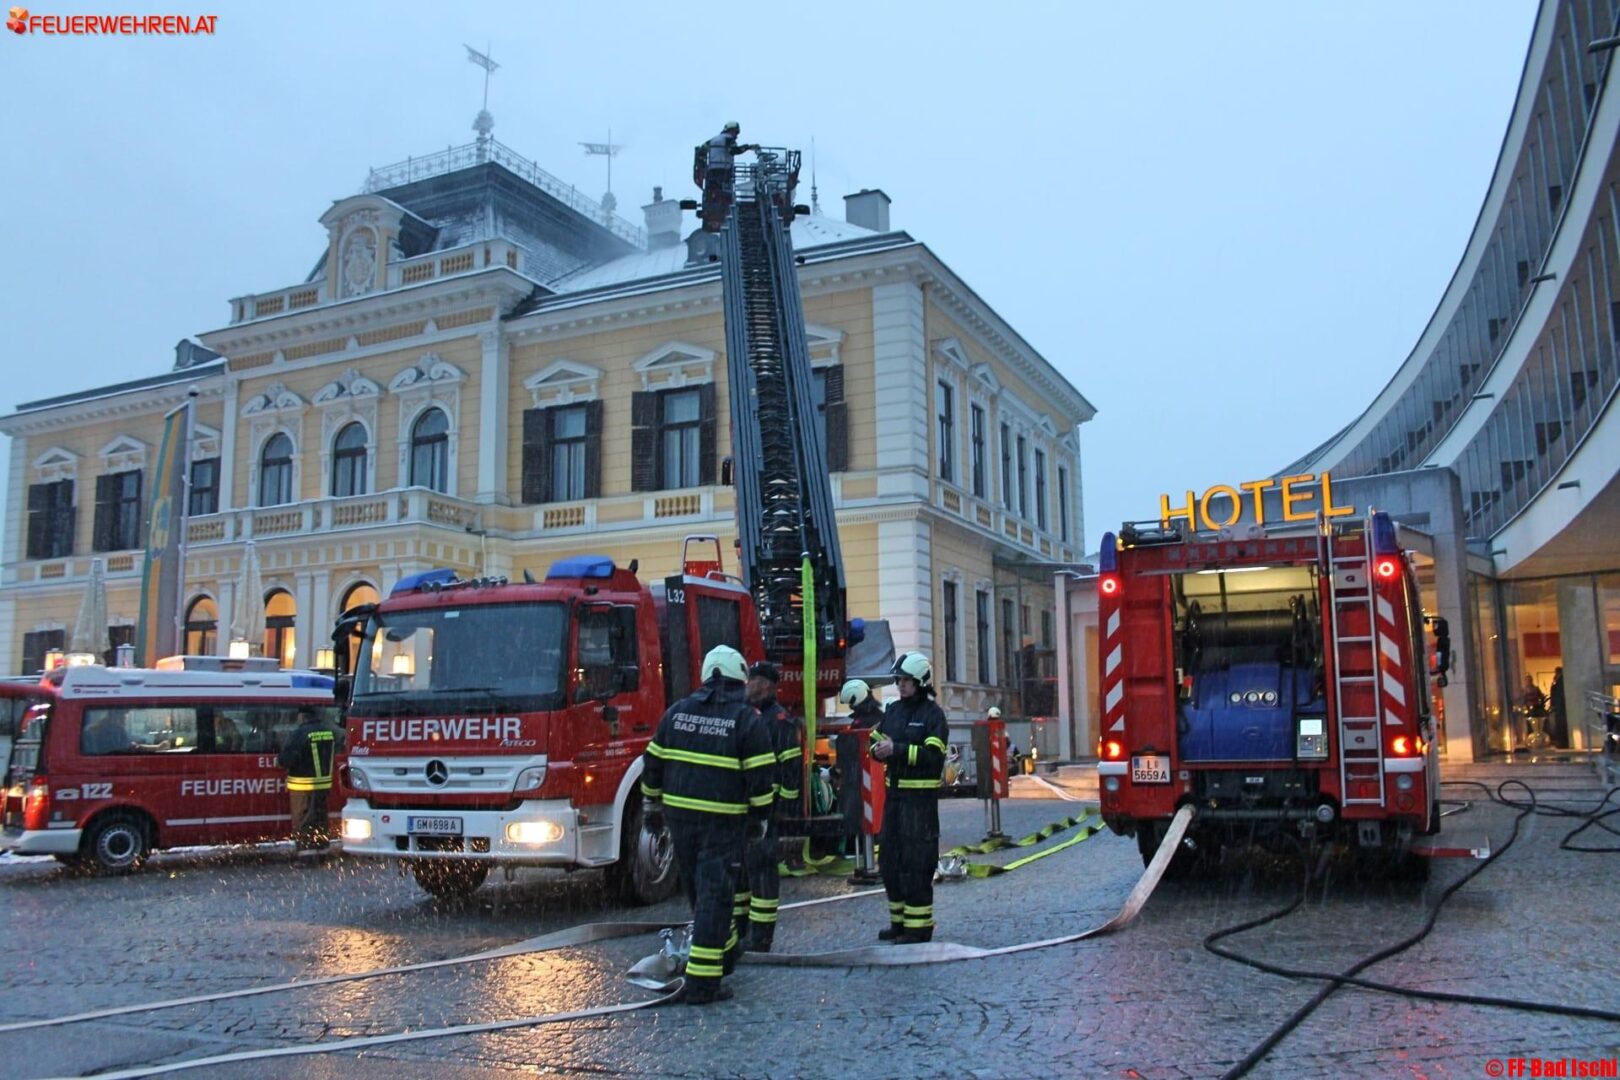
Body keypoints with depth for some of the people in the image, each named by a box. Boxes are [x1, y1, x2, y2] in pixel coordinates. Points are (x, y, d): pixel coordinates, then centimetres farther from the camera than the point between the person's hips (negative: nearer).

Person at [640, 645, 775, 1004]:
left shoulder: (678, 710, 6)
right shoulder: (747, 718, -7)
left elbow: (653, 762, 11)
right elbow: (762, 776, -8)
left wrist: (652, 806, 21)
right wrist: (760, 818, 3)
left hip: (680, 815, 5)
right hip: (723, 819, -5)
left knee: (699, 890, 20)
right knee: (713, 894, -2)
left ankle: (724, 949, 38)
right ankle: (702, 980, -2)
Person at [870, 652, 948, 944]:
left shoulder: (932, 714, -8)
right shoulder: (894, 710, 13)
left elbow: (933, 755, -17)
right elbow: (876, 739, 17)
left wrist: (897, 749, -24)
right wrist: (878, 749, -7)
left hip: (920, 796, -7)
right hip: (894, 793, 7)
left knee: (916, 863, -5)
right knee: (889, 859, 11)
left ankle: (919, 926, 2)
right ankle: (899, 920, 23)